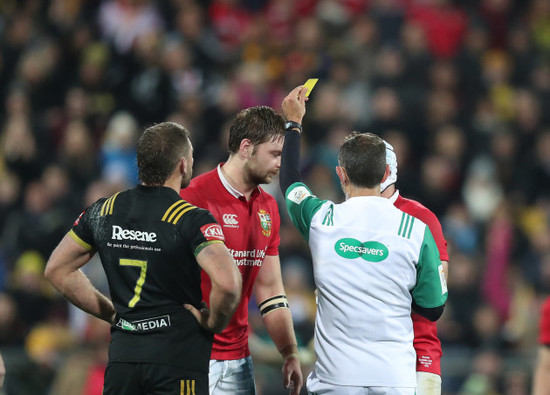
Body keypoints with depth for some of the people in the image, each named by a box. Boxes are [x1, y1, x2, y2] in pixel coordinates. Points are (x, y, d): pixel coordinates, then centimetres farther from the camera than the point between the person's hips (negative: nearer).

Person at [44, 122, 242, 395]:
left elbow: (57, 269, 14)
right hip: (178, 359, -5)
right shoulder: (193, 220, -12)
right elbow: (227, 283, -26)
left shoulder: (103, 211, 6)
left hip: (122, 357, 5)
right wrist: (213, 323, -6)